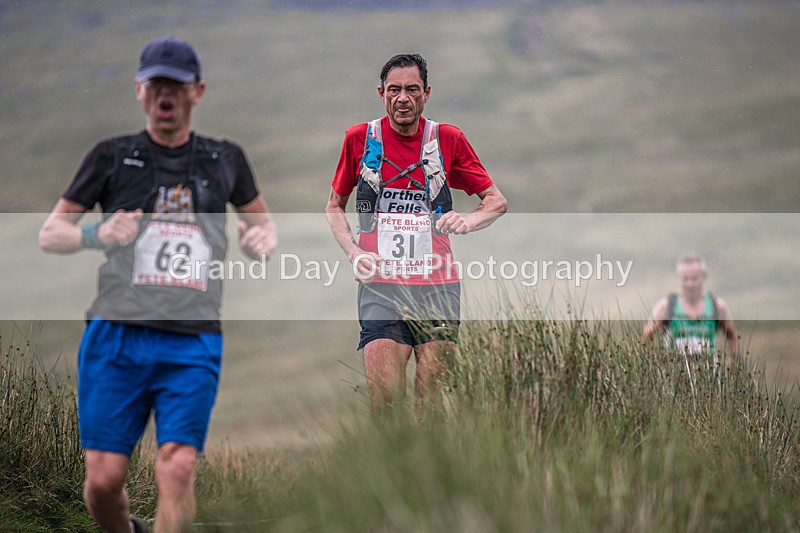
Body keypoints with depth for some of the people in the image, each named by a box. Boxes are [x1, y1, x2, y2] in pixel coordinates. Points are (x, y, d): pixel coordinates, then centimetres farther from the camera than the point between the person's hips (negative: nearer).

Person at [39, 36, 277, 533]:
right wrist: (98, 235, -11)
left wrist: (263, 240, 3)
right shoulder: (113, 156, 8)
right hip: (117, 335, 0)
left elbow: (261, 218, 28)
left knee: (178, 466, -15)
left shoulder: (225, 159, 13)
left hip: (194, 343, 1)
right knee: (104, 478, -3)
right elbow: (49, 233, 10)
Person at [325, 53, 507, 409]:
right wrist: (353, 253, 0)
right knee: (385, 401, -12)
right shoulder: (359, 138, 5)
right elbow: (334, 207, 17)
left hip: (437, 287, 1)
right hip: (380, 286, -1)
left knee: (433, 402, 1)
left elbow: (497, 202, 11)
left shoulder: (447, 139, 5)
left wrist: (468, 221, -10)